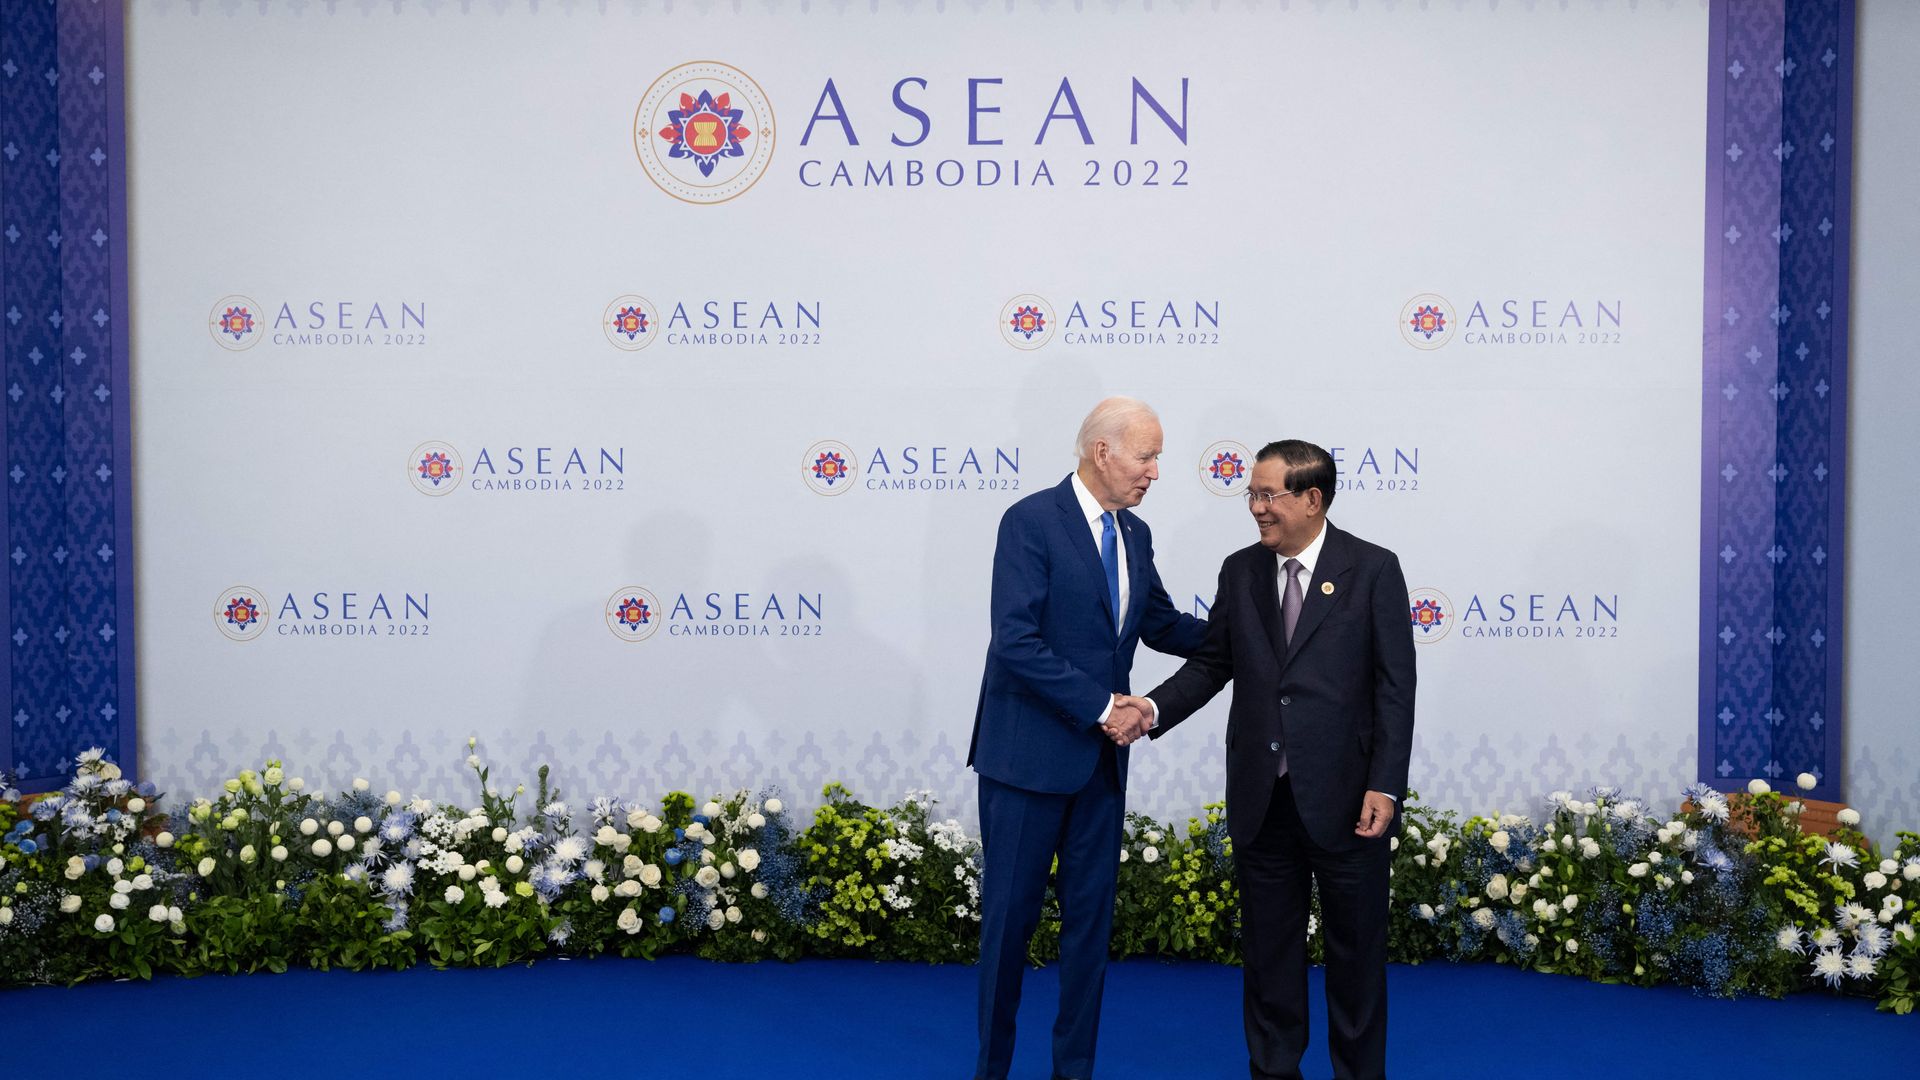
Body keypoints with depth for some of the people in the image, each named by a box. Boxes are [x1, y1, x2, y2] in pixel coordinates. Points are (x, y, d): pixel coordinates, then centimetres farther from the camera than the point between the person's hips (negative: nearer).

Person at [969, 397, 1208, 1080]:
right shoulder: (1032, 521, -13)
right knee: (1010, 914, 3)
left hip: (1101, 756, 7)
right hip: (1029, 753, -6)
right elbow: (1016, 643, -19)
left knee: (1091, 914, 11)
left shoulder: (1135, 535, 10)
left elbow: (1162, 625, 21)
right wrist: (1103, 707, -17)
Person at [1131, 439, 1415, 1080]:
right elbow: (1211, 664, 9)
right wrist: (1152, 707, -9)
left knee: (1355, 946, 9)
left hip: (1343, 798, -3)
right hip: (1262, 800, 4)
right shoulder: (1240, 571, 6)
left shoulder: (1372, 570, -6)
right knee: (1268, 943, 14)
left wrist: (1385, 787, -13)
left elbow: (1395, 685, -7)